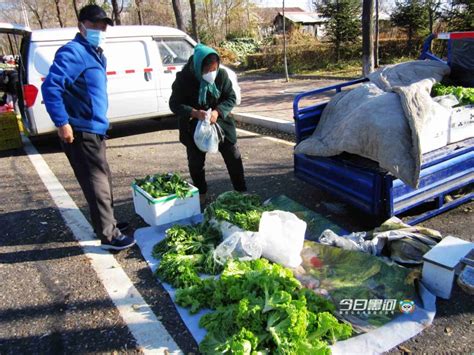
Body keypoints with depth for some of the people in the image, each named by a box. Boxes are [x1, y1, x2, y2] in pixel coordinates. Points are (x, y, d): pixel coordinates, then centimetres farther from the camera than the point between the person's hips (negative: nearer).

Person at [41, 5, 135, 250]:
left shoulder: (96, 53, 17)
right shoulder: (74, 52, -13)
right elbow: (50, 86, -23)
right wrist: (62, 122, -25)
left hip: (93, 129, 10)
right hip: (80, 132, -10)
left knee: (102, 179, 18)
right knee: (97, 182, -4)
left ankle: (106, 222, 33)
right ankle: (108, 235, 5)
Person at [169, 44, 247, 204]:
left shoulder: (222, 75, -13)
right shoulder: (184, 79, -19)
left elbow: (231, 98, -6)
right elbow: (174, 104, -14)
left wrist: (217, 111, -26)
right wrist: (194, 113, -32)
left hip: (220, 122, 2)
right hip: (193, 127, -1)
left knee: (233, 157, 4)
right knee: (196, 162, 7)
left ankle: (241, 191, 20)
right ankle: (201, 194, 28)